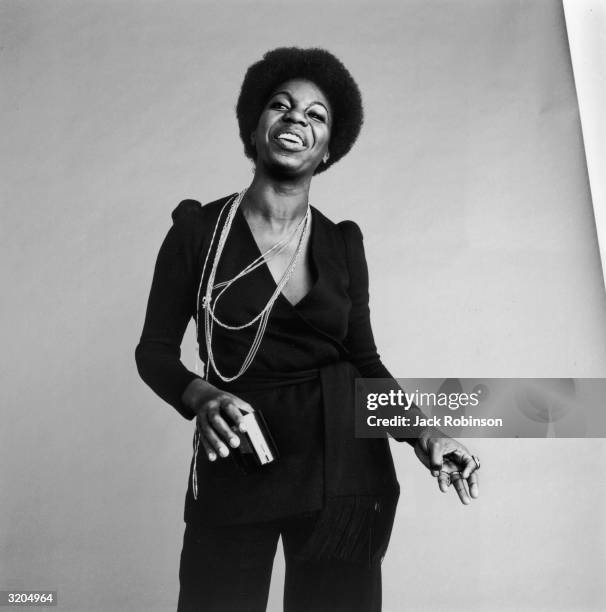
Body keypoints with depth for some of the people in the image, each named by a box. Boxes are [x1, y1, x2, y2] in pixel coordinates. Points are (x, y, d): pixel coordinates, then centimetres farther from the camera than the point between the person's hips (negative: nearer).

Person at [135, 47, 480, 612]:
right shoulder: (198, 229, -1)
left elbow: (363, 358, 9)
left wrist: (421, 433, -6)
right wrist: (200, 398, -18)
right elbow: (155, 348, 2)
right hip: (235, 463, -1)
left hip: (342, 464, 2)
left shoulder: (342, 244, 6)